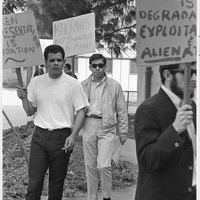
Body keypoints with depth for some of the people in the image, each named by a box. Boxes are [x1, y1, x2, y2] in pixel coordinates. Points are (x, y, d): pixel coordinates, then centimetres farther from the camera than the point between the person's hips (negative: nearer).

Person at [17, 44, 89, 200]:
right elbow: (30, 112, 13)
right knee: (34, 182, -2)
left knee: (57, 183, 8)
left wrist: (73, 136, -13)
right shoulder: (36, 82, 6)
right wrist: (24, 98, -7)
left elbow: (81, 111, -3)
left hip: (62, 136, -2)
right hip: (40, 135, 2)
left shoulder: (72, 84, -4)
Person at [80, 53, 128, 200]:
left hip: (106, 128, -2)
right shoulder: (83, 85, 5)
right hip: (88, 126, 2)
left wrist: (123, 132, 4)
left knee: (104, 166, -11)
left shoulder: (114, 86, 1)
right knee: (90, 166, 8)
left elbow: (121, 110, 5)